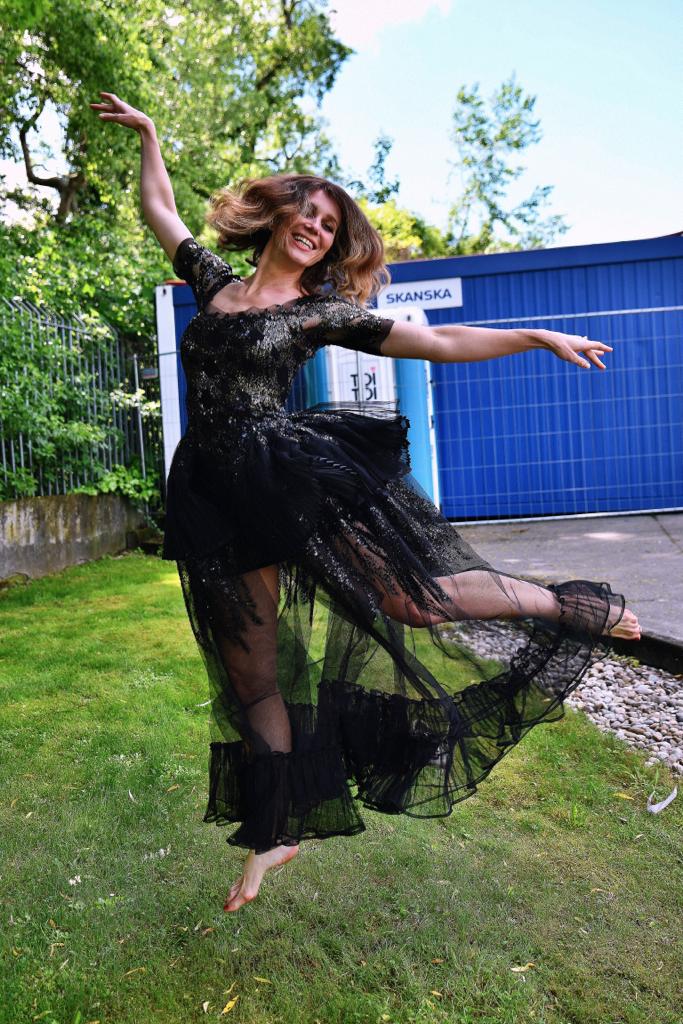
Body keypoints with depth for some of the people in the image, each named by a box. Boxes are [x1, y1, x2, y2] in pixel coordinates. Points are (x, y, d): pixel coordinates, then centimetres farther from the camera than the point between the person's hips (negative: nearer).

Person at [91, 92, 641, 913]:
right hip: (215, 498, 4)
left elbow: (440, 343, 2)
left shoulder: (324, 311, 4)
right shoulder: (214, 283, 15)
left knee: (410, 596, -10)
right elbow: (159, 211, 32)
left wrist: (541, 337, -1)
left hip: (291, 476, -3)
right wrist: (147, 135, 34)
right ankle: (275, 832, 27)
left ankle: (575, 607, 13)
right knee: (252, 676, 10)